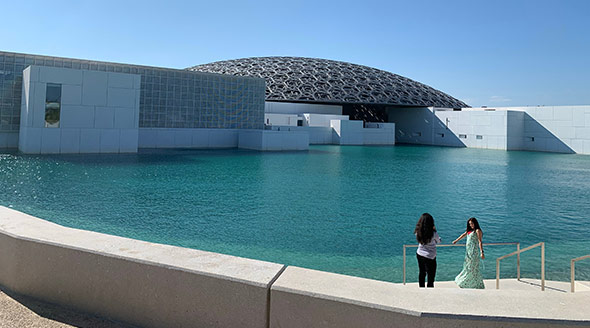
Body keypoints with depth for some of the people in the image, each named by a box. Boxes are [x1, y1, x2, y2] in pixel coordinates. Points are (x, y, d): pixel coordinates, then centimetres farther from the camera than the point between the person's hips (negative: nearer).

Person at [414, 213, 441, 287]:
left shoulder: (418, 232, -11)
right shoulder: (433, 233, -22)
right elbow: (438, 241, -2)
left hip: (419, 254, 5)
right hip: (429, 257, -5)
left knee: (422, 273, 23)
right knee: (431, 276, 5)